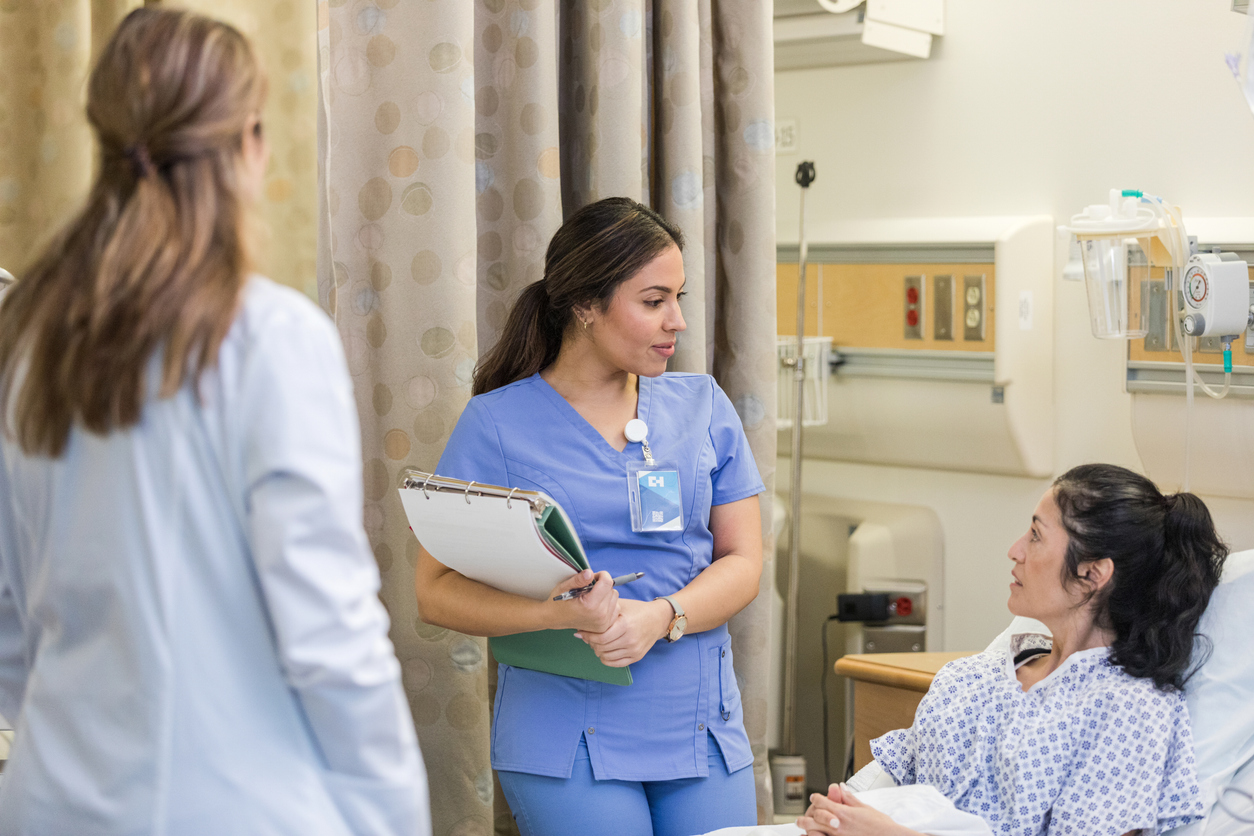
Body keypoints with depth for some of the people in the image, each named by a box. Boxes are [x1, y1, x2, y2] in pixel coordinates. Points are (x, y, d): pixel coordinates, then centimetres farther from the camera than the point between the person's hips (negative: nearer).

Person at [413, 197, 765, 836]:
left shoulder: (702, 406, 9)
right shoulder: (497, 423, -2)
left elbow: (742, 561, 5)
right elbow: (436, 591, -6)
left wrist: (660, 618, -14)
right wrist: (563, 612, -21)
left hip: (705, 730, 4)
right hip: (566, 740, -3)